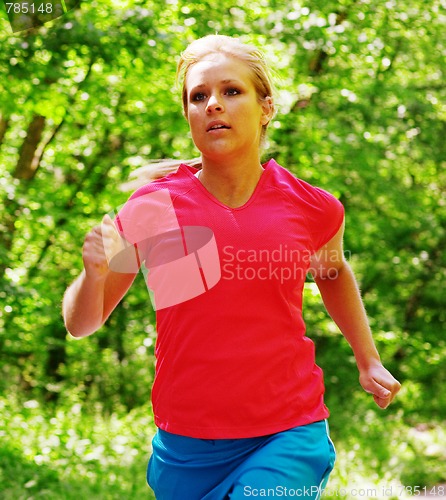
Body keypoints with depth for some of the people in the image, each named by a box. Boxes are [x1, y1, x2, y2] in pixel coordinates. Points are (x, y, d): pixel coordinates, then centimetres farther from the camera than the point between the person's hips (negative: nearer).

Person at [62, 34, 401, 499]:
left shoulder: (312, 207, -4)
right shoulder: (153, 206, -7)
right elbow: (80, 324, 0)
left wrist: (368, 361, 21)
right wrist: (96, 273, -20)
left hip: (287, 441, -1)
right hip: (186, 450, 1)